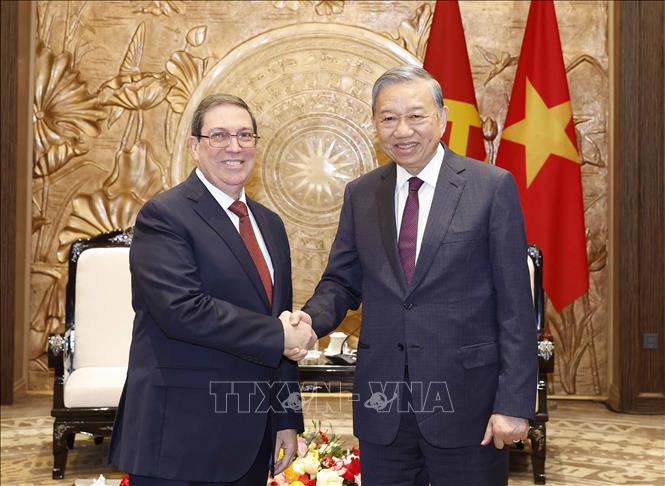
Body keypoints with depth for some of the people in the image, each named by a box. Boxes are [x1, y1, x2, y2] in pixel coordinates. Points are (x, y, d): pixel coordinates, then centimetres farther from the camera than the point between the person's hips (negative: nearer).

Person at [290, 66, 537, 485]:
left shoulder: (492, 187, -5)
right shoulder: (360, 195, 7)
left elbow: (515, 305, -7)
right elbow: (342, 281, 13)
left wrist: (514, 402, -11)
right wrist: (311, 318, -10)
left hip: (467, 403, -3)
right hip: (382, 406, 4)